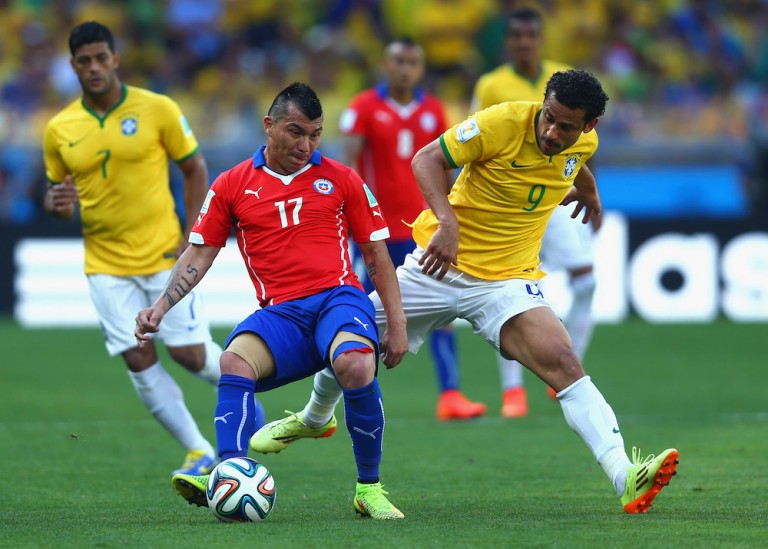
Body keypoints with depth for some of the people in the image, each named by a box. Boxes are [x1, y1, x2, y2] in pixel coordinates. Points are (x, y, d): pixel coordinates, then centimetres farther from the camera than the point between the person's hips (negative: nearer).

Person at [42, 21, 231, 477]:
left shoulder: (157, 109, -6)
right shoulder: (60, 130, 0)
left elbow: (195, 168, 2)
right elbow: (57, 193, 12)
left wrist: (191, 237, -7)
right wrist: (58, 204, -14)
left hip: (165, 255, -2)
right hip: (106, 265, 2)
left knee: (189, 353, -6)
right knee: (139, 361, -5)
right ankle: (199, 452, 5)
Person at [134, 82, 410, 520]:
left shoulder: (340, 179, 11)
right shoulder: (233, 185, 12)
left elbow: (377, 254, 14)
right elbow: (199, 255, 15)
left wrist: (397, 325, 7)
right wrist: (161, 307, 0)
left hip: (340, 297, -1)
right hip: (281, 313, 1)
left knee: (355, 365, -34)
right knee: (235, 360, -32)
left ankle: (370, 489, -17)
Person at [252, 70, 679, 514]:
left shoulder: (583, 143, -4)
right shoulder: (504, 122, -19)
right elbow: (428, 159, -19)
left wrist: (587, 190, 38)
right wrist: (447, 222, -33)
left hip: (507, 281, 1)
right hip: (441, 263, -1)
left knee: (564, 363, -23)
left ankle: (626, 479, -33)